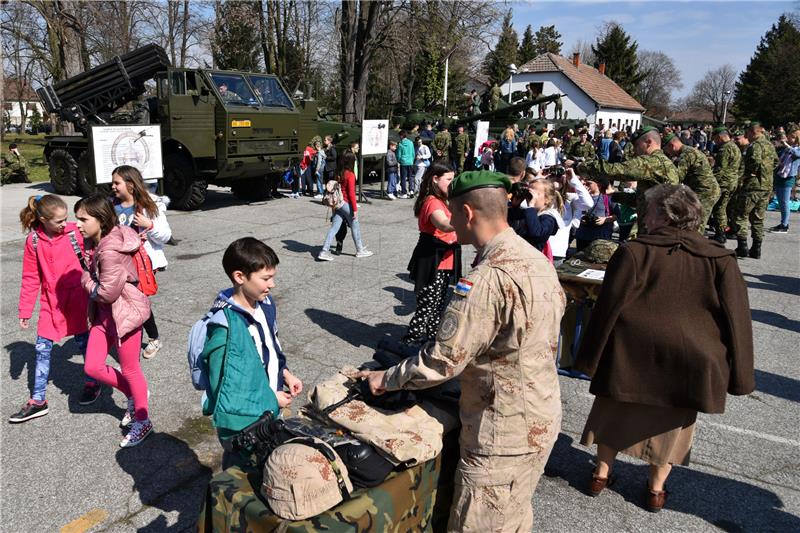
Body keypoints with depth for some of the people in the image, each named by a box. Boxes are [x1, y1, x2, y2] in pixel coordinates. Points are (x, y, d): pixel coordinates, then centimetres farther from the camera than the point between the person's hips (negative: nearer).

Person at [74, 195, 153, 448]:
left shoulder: (111, 250, -27)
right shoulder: (93, 243, 2)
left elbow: (108, 292, -25)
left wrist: (85, 280, -9)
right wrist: (89, 280, -2)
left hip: (126, 313, -9)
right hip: (103, 314, 9)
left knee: (130, 370, 7)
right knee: (92, 367, 10)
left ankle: (143, 421, 26)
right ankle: (132, 395, 34)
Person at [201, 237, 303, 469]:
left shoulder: (265, 304, -4)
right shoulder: (225, 328, -28)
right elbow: (225, 390, -22)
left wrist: (285, 374, 0)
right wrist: (270, 399, -17)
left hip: (269, 414, 7)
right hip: (242, 426, -7)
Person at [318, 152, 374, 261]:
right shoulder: (350, 175, -14)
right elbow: (351, 193, -17)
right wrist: (355, 209, -13)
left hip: (338, 203, 7)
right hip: (347, 204, -7)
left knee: (334, 227, 6)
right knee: (355, 226, 10)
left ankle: (324, 251, 1)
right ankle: (360, 250, 22)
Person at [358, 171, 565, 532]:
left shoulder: (488, 278, -28)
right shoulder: (538, 260, 1)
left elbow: (441, 362, -25)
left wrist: (385, 379, -9)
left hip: (504, 435, -9)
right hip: (541, 419, 9)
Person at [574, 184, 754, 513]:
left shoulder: (633, 253, -13)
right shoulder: (721, 260, -5)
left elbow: (607, 309, -12)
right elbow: (737, 321, -2)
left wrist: (590, 358, -2)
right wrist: (738, 376, 8)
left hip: (631, 357, -1)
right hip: (688, 363, 2)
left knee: (614, 412, 20)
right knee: (670, 423, 21)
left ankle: (602, 474, 32)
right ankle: (656, 490, 31)